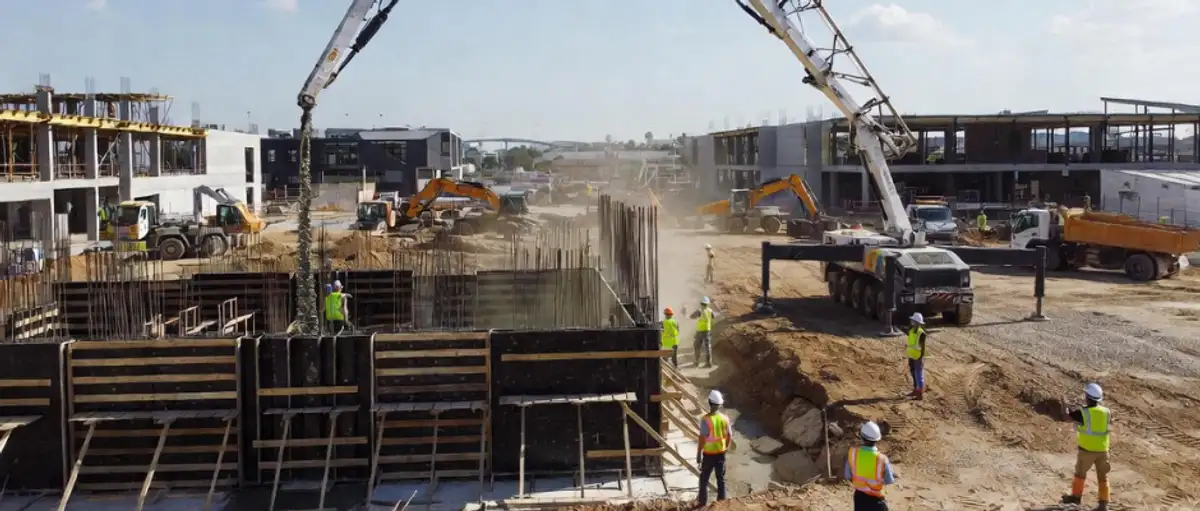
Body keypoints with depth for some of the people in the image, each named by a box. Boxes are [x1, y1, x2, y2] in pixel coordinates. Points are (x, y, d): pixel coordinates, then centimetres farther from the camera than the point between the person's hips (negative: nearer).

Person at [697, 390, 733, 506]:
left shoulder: (706, 419, -20)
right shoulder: (724, 418, -5)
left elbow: (702, 439, -19)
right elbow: (730, 437, 3)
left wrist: (698, 454, -9)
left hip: (709, 454, -4)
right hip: (721, 453, 4)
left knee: (704, 479, 10)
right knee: (721, 479, 15)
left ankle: (703, 504, 13)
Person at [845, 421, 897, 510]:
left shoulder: (853, 452, -19)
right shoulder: (881, 459, -28)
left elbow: (847, 475, -6)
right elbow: (889, 481, -12)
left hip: (859, 496, 3)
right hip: (876, 499, -3)